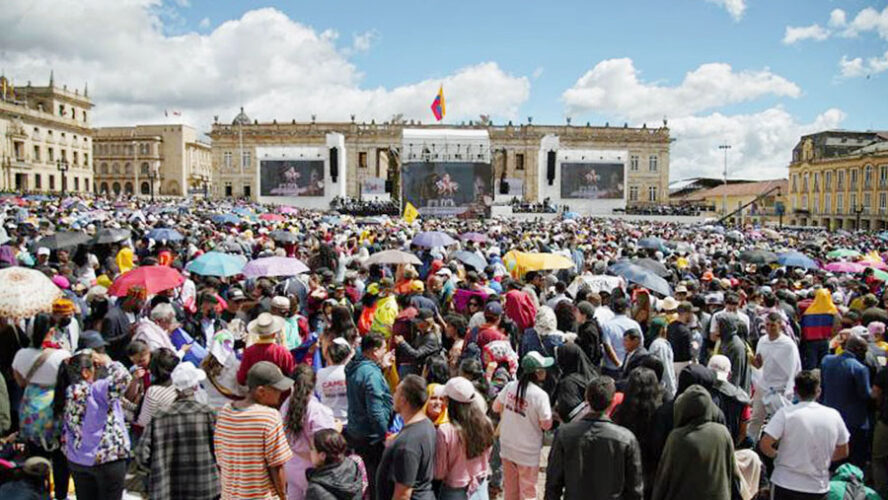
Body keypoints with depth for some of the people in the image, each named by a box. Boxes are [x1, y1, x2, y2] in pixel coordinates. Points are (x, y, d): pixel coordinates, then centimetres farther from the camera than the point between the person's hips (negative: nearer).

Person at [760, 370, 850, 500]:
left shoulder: (785, 413, -14)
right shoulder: (834, 415, -3)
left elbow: (765, 445, -19)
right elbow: (843, 452, 8)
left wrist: (777, 455, 2)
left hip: (785, 485, -3)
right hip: (818, 488, 3)